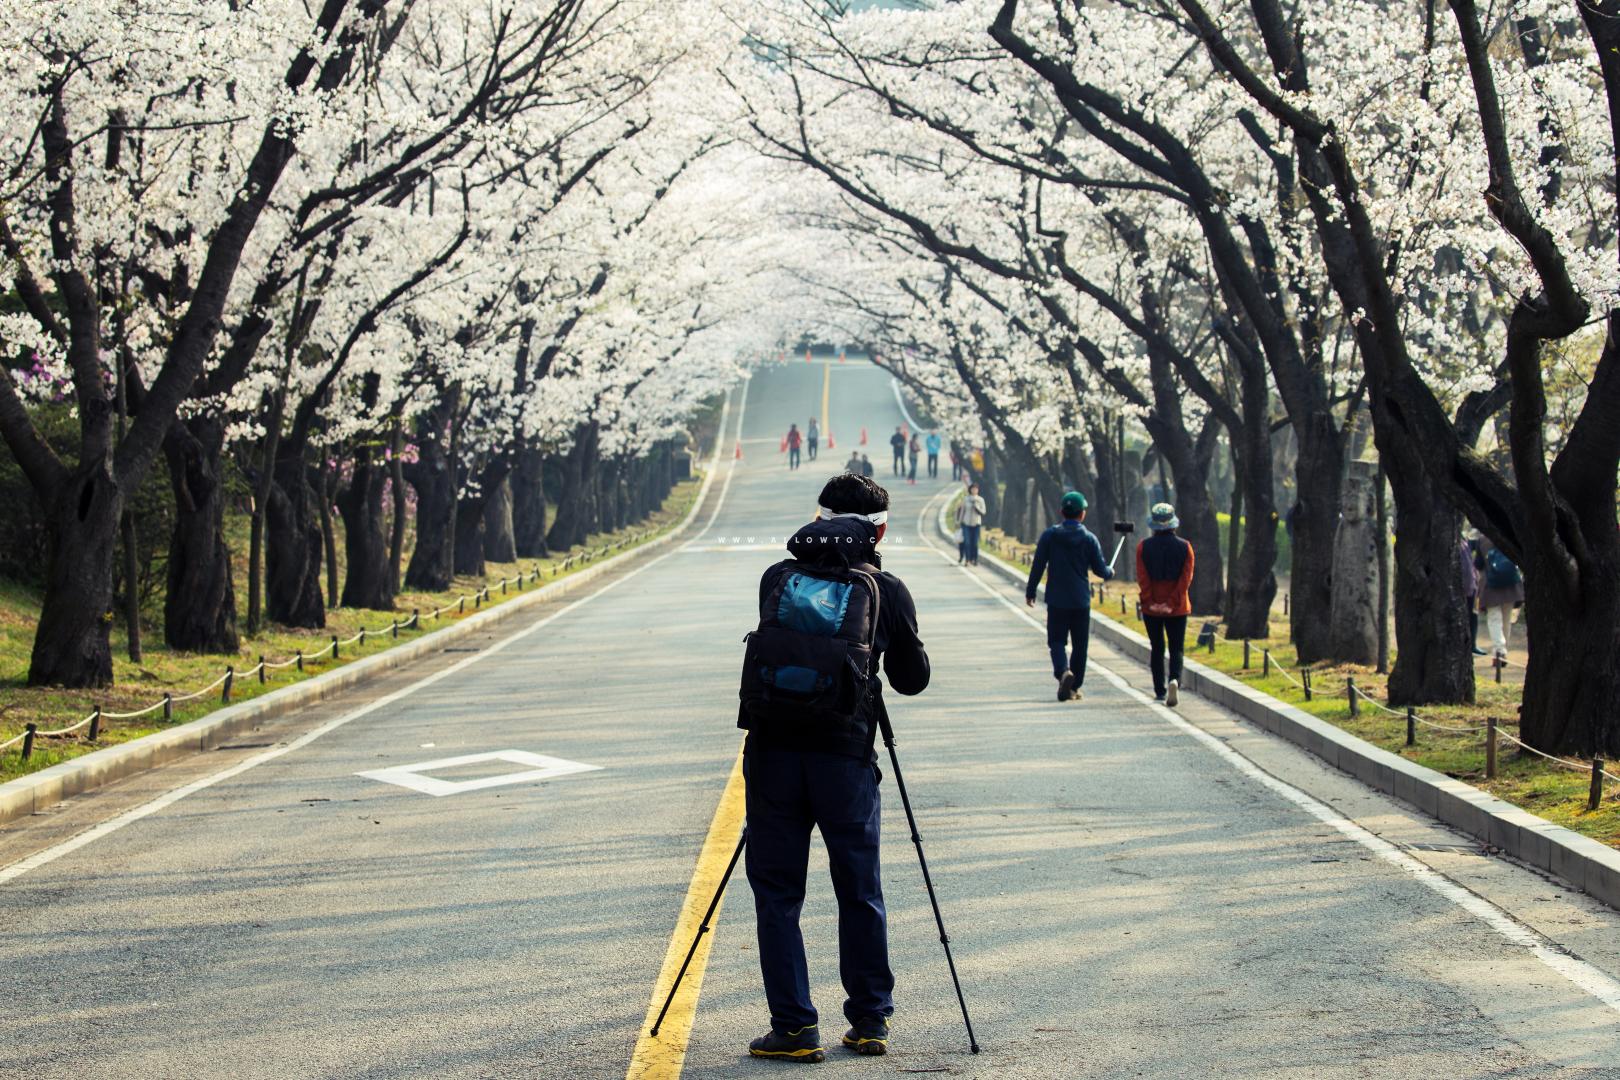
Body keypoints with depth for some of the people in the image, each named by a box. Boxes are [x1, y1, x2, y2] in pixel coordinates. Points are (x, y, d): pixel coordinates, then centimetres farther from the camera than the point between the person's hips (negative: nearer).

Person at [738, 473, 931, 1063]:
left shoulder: (777, 578, 5)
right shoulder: (889, 591, 2)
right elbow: (913, 679, 10)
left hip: (772, 751, 0)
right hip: (846, 754, 0)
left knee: (776, 892, 8)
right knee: (860, 893, 13)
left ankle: (794, 1027, 7)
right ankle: (870, 1021, 20)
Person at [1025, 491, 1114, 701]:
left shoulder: (1049, 535, -4)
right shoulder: (1090, 539, -3)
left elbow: (1038, 565, -3)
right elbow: (1100, 570, 2)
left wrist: (1030, 591, 7)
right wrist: (1110, 573, 26)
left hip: (1056, 600, 0)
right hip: (1081, 601, 0)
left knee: (1057, 641, 5)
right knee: (1080, 645, 11)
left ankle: (1063, 671, -23)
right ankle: (1074, 687, 12)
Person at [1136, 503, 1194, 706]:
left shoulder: (1143, 547, -4)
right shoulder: (1185, 547, -3)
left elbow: (1142, 579, -9)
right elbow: (1186, 579, -8)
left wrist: (1150, 602, -8)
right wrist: (1172, 603, -9)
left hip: (1151, 608, 0)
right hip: (1178, 609, 0)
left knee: (1157, 649, 11)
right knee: (1176, 649, 4)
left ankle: (1160, 691, 14)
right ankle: (1174, 680, -21)